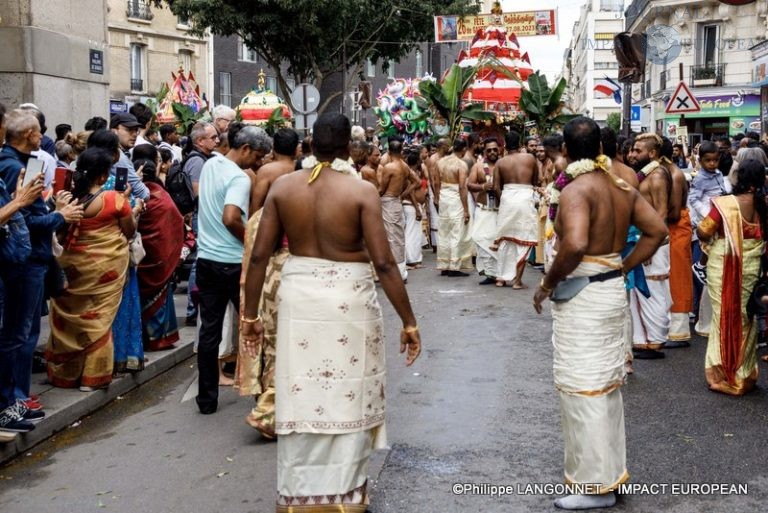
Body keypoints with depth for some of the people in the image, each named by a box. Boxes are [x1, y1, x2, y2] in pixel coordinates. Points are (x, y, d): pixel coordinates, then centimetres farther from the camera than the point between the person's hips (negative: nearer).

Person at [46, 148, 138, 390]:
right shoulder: (115, 199, -14)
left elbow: (62, 232, 9)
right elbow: (129, 232, -2)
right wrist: (132, 210, 14)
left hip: (74, 265, 3)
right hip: (107, 266, -3)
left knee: (70, 316, 15)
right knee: (98, 318, 8)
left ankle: (64, 372, 25)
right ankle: (92, 376, 13)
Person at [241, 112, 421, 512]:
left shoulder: (282, 186, 0)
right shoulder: (362, 191, -10)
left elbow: (259, 255, 0)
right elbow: (383, 263, -14)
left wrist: (250, 314, 8)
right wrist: (408, 321, -7)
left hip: (298, 296, 3)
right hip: (348, 301, -3)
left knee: (302, 398, 12)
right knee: (347, 399, 10)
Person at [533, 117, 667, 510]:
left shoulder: (575, 190, -19)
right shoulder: (622, 187, 6)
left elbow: (575, 246, -33)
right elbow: (657, 230, 7)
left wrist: (548, 283, -19)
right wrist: (624, 267, 8)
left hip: (581, 296, -9)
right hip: (612, 290, 9)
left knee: (582, 388, 0)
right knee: (607, 383, 19)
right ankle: (611, 468, 31)